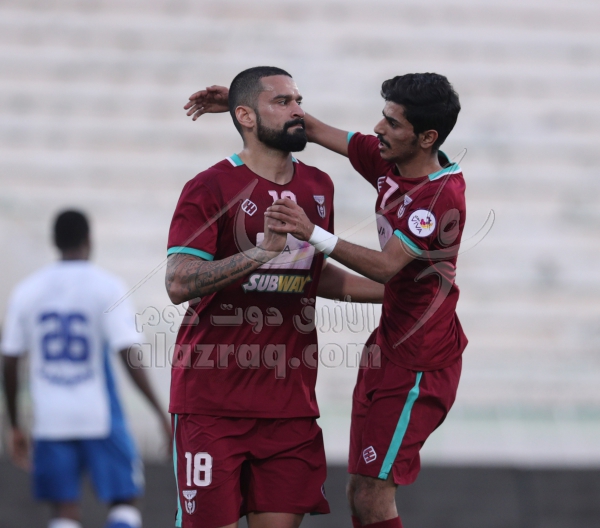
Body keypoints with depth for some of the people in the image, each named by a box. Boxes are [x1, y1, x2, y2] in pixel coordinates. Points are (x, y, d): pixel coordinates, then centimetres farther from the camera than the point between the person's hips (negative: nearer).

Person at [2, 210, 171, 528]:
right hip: (100, 418, -3)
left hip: (50, 421, 3)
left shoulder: (26, 291, 6)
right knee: (124, 502, 8)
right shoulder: (106, 287, -5)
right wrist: (160, 412, -9)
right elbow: (130, 357, -13)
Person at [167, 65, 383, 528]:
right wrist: (263, 251, -26)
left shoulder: (318, 187, 13)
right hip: (213, 399, -5)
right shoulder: (210, 188, -7)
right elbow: (178, 284, -18)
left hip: (290, 399, 5)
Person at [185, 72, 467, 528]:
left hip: (419, 364, -9)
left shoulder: (443, 196, -21)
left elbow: (385, 266, -28)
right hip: (387, 349, 9)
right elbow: (314, 130, 15)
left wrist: (315, 235, -38)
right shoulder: (388, 161, 4)